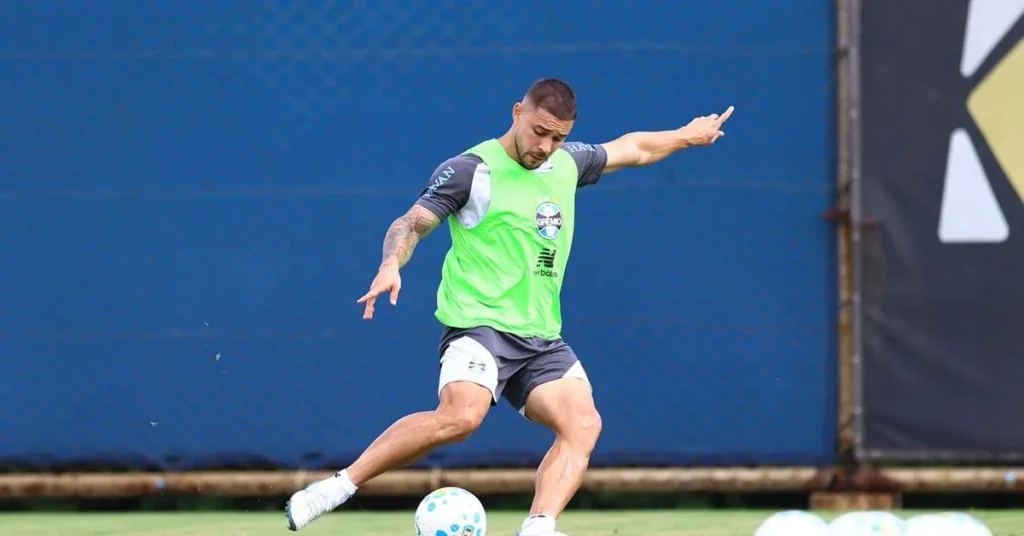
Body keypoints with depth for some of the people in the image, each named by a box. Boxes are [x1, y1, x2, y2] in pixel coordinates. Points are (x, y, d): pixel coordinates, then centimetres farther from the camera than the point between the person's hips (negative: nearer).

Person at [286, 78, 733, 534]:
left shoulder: (568, 162, 16)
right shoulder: (472, 170, -5)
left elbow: (629, 149, 34)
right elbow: (412, 223, -7)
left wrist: (686, 136, 45)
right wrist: (391, 265, -27)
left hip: (542, 338, 7)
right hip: (479, 324, -7)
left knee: (583, 424, -17)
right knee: (461, 415, -32)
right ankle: (339, 486, -23)